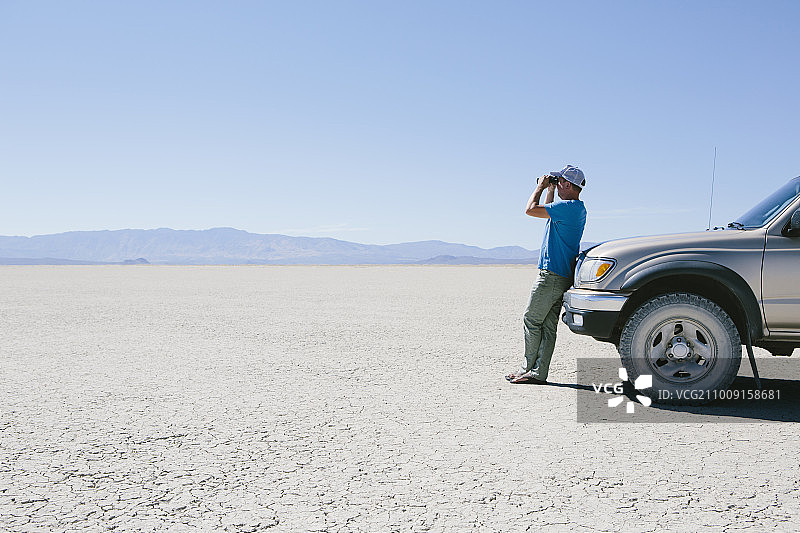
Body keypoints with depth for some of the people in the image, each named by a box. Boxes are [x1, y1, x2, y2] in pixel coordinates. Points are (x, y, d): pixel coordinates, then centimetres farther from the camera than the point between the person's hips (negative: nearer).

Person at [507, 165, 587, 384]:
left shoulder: (569, 206, -16)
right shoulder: (577, 208, 16)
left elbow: (531, 209, -16)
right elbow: (548, 211, 34)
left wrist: (540, 187, -1)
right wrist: (550, 190, 26)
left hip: (552, 275, -10)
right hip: (562, 276, 10)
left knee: (531, 321, -1)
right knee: (548, 325, 8)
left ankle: (528, 368, 6)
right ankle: (538, 373, 10)